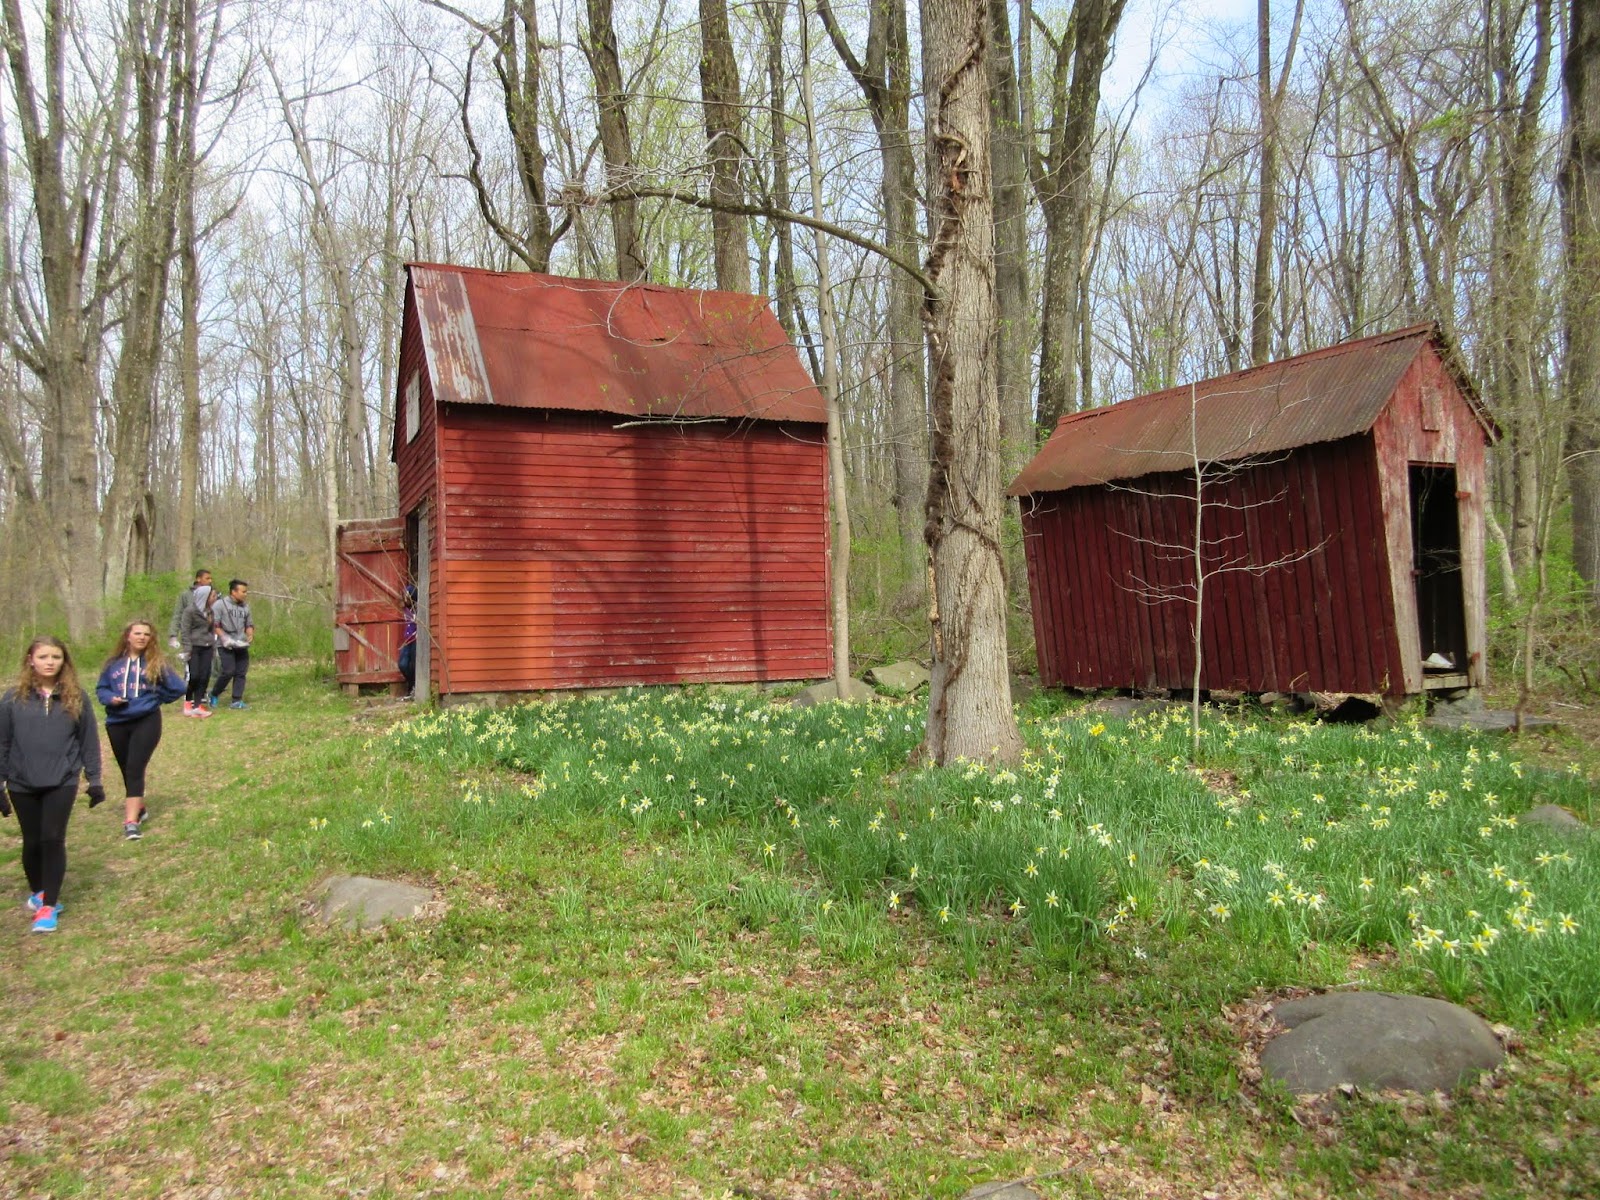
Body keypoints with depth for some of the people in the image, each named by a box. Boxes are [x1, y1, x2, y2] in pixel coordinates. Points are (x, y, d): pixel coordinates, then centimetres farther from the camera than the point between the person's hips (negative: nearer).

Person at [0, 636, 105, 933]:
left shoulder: (76, 698, 0)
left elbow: (89, 741, 4)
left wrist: (94, 780, 3)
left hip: (62, 782, -1)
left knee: (53, 840, -6)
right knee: (32, 841, 11)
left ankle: (48, 906, 1)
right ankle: (37, 891, 34)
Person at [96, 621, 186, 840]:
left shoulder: (156, 662, -2)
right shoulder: (114, 663, 4)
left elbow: (177, 688, 1)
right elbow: (101, 688, 12)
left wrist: (154, 699, 1)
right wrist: (110, 698, -8)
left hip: (146, 721, -4)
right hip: (117, 723, 4)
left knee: (135, 769, -13)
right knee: (127, 771, 15)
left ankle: (131, 822, -16)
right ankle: (139, 809, 36)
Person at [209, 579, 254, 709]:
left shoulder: (245, 607, 13)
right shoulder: (220, 604, -4)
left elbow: (249, 624, 21)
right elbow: (214, 625, -8)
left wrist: (250, 635, 0)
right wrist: (225, 638, -17)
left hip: (241, 645, 6)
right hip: (226, 645, -6)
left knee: (241, 673, 2)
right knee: (229, 671, -13)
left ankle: (237, 701, 7)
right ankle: (214, 695, 9)